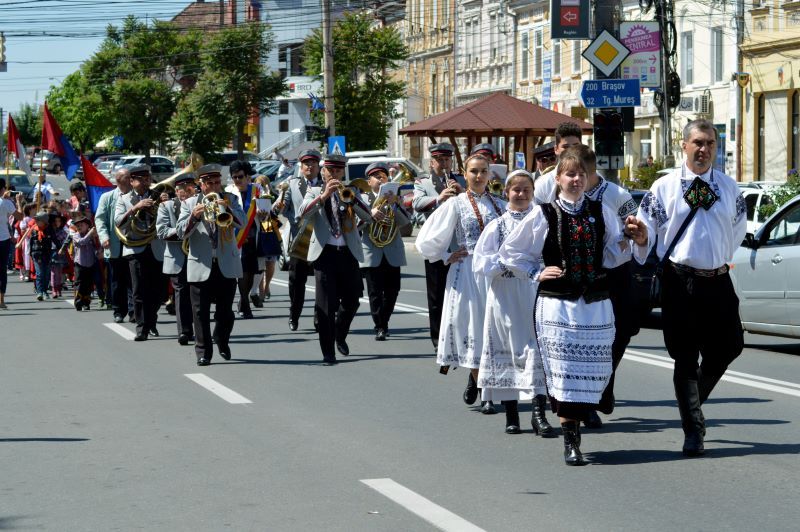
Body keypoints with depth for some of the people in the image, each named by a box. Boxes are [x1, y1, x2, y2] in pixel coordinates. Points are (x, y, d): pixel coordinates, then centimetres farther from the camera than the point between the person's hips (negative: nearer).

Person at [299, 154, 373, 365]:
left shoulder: (350, 193, 14)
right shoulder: (315, 192, 9)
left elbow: (368, 217, -2)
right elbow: (303, 213, -12)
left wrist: (350, 198, -17)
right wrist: (324, 195, -23)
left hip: (348, 252, 3)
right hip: (325, 253, -3)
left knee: (351, 300, 9)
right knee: (326, 304, -7)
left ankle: (340, 336, 36)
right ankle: (328, 353, -3)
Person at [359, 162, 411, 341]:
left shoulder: (395, 198, 10)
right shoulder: (362, 199, 6)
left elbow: (405, 221, -4)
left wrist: (393, 205, -18)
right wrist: (370, 214, -21)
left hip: (392, 251, 2)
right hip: (371, 252, -2)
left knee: (392, 291, 5)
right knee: (375, 292, -5)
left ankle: (384, 322, 23)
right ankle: (380, 327, 0)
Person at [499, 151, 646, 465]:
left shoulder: (601, 213, 8)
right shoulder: (543, 215, 1)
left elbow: (614, 255, 10)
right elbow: (509, 252, 9)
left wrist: (635, 241, -8)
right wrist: (536, 273, 0)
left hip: (596, 304, 3)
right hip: (557, 303, -3)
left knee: (597, 369, 1)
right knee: (565, 369, -7)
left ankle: (576, 416, 23)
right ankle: (570, 441, -2)